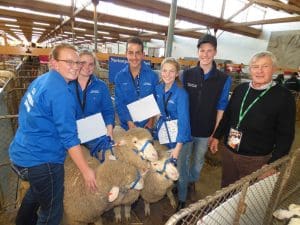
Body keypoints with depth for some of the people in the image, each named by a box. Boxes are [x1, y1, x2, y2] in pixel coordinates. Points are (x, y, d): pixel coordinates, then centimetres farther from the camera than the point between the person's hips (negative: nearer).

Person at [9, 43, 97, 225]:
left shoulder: (41, 80, 5)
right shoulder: (60, 92, -23)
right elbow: (69, 137, -24)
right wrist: (86, 170, -18)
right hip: (41, 160, -10)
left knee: (37, 191, 36)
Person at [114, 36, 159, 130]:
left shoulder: (152, 76, -9)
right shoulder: (119, 77, -6)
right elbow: (119, 103, -6)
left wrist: (151, 120, -10)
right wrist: (129, 122, -16)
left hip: (146, 125, -1)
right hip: (126, 126, 1)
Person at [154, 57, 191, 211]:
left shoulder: (181, 93, -20)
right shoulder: (158, 89, -3)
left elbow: (183, 120, -21)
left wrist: (178, 147, -22)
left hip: (178, 135, -5)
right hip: (162, 132, 5)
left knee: (179, 168, 8)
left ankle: (182, 199, 34)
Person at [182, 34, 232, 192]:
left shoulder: (224, 79, -8)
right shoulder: (187, 74, -6)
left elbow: (221, 108, -2)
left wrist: (215, 132, -2)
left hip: (205, 131, 0)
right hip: (185, 128, 0)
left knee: (198, 160, 20)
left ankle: (192, 181, 47)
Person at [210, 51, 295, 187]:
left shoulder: (283, 96, -11)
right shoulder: (240, 89, 1)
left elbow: (285, 134, -9)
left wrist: (273, 163, -10)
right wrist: (217, 136, 12)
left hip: (255, 159, -3)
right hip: (228, 151, 4)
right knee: (226, 188, 21)